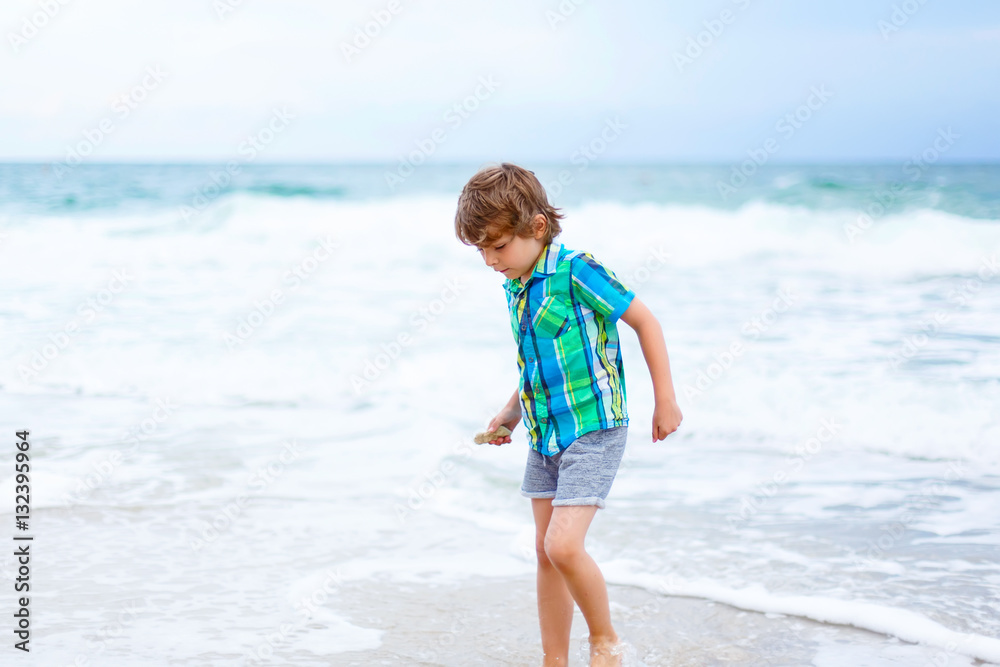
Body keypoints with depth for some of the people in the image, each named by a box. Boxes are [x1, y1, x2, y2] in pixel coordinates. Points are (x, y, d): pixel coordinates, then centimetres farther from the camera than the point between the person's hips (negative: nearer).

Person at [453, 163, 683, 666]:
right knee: (546, 552, 10)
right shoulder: (515, 287, 9)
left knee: (563, 546, -17)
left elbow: (644, 320, -11)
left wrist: (665, 401, -10)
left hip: (593, 430, -8)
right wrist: (512, 411, 13)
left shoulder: (575, 271, -15)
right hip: (545, 434, 8)